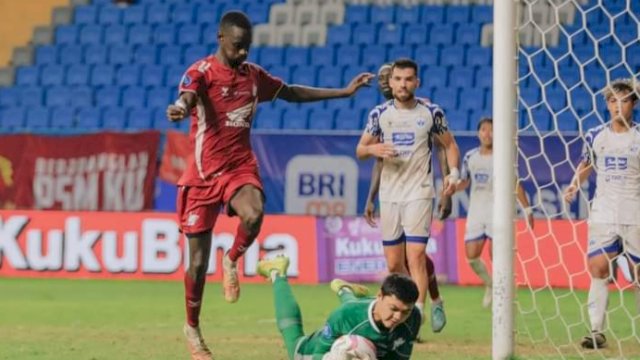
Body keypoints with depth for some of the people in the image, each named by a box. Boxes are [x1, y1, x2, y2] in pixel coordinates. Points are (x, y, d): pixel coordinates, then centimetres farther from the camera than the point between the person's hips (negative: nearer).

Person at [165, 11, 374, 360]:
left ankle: (231, 261, 0)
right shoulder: (201, 72, -10)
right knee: (198, 260, 0)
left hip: (241, 167, 3)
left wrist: (345, 92, 20)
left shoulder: (253, 75, 8)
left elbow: (292, 93, 22)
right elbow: (187, 98, -31)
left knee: (253, 215, -32)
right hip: (203, 173, -3)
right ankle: (192, 328, 22)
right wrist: (179, 109, -57)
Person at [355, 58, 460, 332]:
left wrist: (453, 173, -6)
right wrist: (373, 148, -13)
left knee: (415, 256, -16)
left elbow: (450, 145, 11)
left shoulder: (431, 112, 0)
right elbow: (360, 150, 11)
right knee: (394, 264, 7)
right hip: (389, 194, 3)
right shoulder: (379, 114, 5)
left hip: (419, 193, -3)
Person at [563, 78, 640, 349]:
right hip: (603, 213, 2)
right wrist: (574, 185, 2)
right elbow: (586, 164, 18)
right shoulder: (595, 136, 6)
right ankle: (597, 331, -3)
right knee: (598, 268, -7)